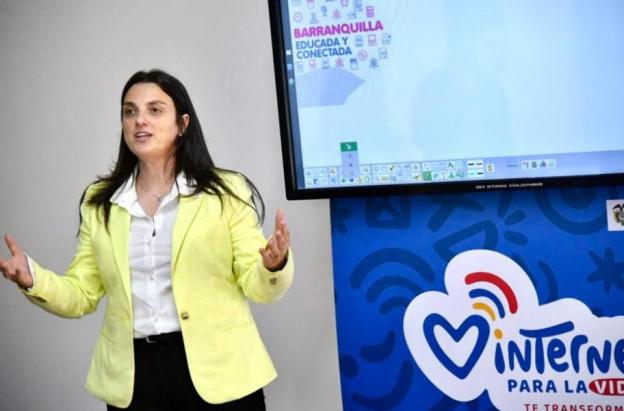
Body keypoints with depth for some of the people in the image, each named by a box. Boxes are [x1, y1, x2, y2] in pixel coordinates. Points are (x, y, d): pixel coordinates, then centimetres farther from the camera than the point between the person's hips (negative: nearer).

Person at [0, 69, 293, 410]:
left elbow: (256, 287, -4)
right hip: (131, 375, 3)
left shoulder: (225, 191, -2)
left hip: (216, 370, -2)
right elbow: (81, 295, 8)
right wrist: (33, 279, -10)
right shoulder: (99, 202, 7)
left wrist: (274, 266, -26)